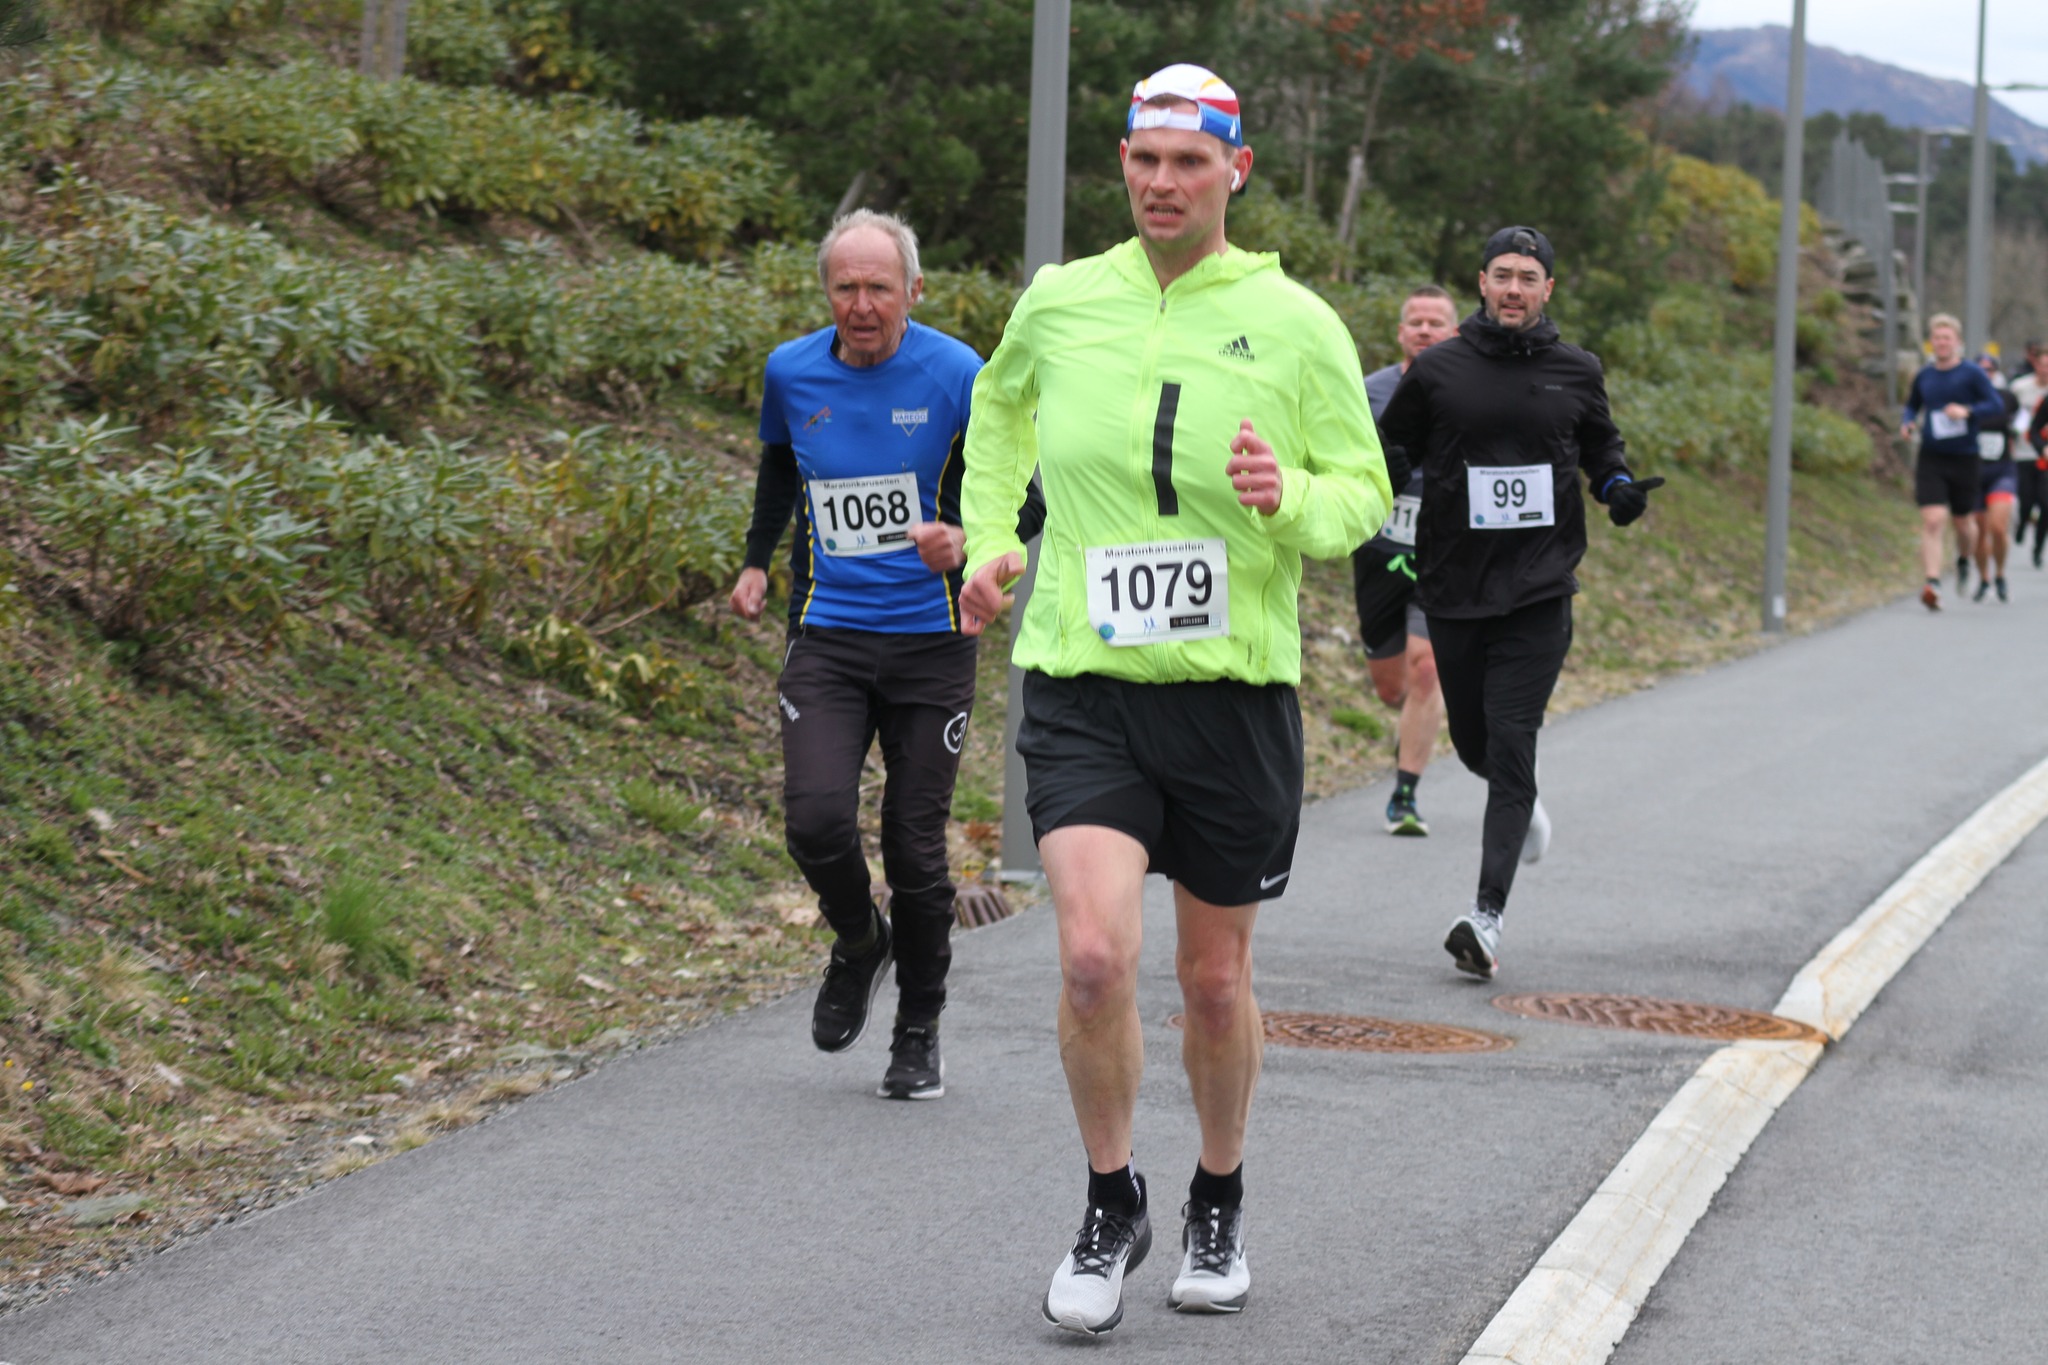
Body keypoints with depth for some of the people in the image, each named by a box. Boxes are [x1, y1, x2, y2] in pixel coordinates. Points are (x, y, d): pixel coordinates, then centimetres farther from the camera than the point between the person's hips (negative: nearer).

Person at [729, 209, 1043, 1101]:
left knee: (915, 847, 0)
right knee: (816, 818, -16)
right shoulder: (791, 372, 2)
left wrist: (968, 541, -21)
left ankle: (918, 1034, 20)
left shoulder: (956, 376, -8)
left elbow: (1030, 496, -3)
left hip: (930, 641, -2)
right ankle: (858, 943, 17)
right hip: (826, 636, 2)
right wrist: (757, 559, 23)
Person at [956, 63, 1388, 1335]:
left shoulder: (1296, 323, -3)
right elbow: (1001, 401, 26)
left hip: (1236, 693, 0)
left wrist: (1290, 500, -19)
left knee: (1216, 979, 10)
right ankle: (1112, 1208, 6)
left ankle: (1221, 1205, 35)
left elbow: (1366, 490, 3)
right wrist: (990, 536, 15)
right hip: (1083, 689, 0)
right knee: (1096, 957, -16)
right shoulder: (1059, 301, 4)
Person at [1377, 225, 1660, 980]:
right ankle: (1521, 805, 49)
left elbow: (1601, 447, 21)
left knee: (1510, 743, -11)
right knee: (1473, 741, 13)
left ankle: (1488, 912, -13)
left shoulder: (1576, 374, 5)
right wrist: (1379, 472, -12)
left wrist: (1619, 487, 1)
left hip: (1539, 592, -1)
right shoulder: (1437, 370, 2)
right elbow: (1392, 448, 10)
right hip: (1453, 589, 2)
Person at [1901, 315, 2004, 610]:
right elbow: (1912, 404, 24)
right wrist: (1907, 423, 3)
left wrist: (1967, 411, -25)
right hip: (1931, 460, 1)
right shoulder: (1924, 376, 7)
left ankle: (1964, 561, 46)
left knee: (1963, 521, 13)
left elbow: (1997, 407, -9)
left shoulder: (1972, 374, -4)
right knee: (1932, 520, -15)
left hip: (1964, 459, -1)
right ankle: (1932, 584, -22)